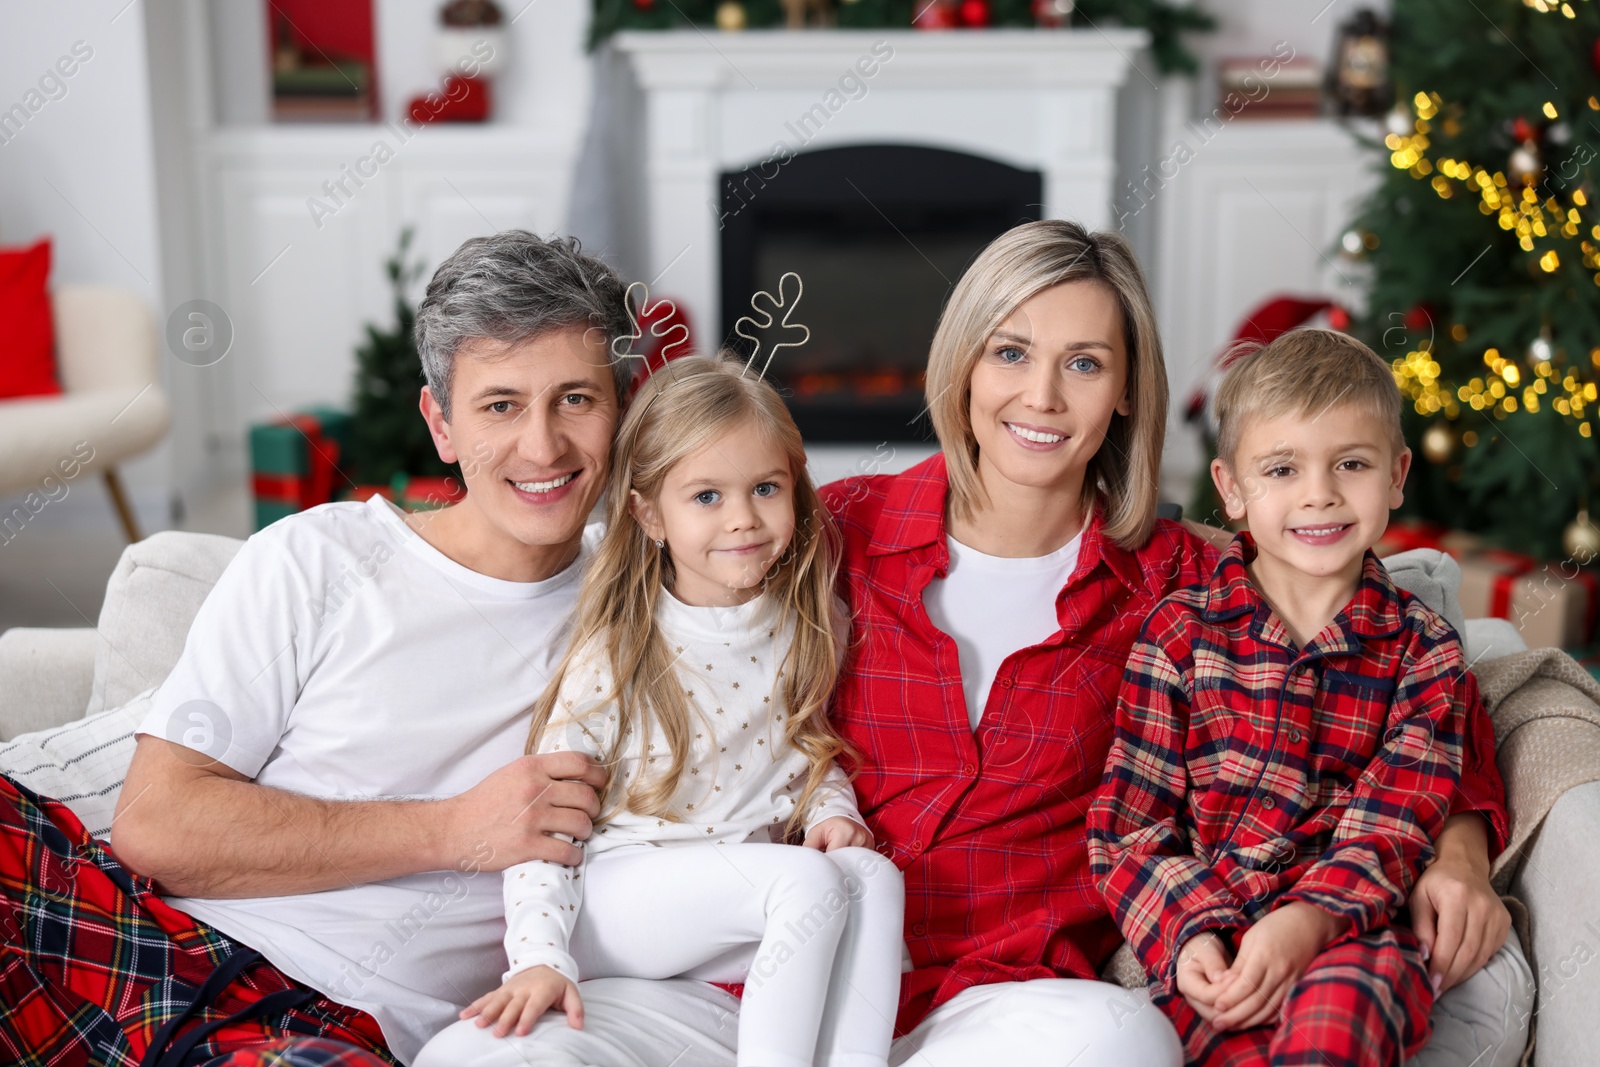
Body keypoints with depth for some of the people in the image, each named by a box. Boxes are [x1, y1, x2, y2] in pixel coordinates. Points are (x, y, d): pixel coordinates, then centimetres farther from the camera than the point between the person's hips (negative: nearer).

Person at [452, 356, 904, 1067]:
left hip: (749, 890, 5)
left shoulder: (799, 627, 2)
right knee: (811, 882, -28)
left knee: (870, 873, -23)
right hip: (618, 889, -5)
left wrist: (829, 810, -2)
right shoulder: (617, 654, -12)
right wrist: (540, 957, -21)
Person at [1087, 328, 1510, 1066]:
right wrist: (1187, 931, -13)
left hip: (1351, 933, 0)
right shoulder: (1178, 632, 9)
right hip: (1210, 946, 0)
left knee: (1340, 1001, -35)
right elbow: (1128, 822, 5)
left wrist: (1308, 921, -18)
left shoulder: (1425, 652, 11)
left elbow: (1393, 825, 0)